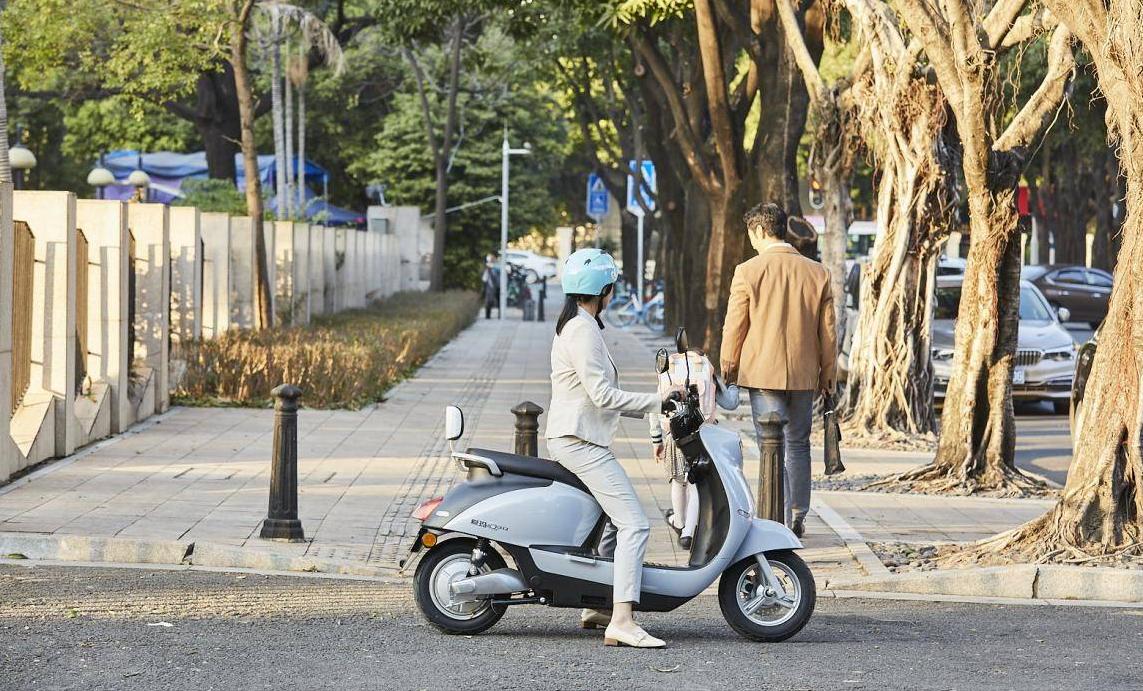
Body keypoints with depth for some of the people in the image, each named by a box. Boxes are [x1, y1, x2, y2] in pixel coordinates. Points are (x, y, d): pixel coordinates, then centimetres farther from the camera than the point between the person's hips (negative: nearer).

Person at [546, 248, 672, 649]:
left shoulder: (574, 325, 17)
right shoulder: (582, 330, -16)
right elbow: (602, 394, -21)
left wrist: (649, 409, 16)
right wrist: (657, 402, -16)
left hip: (576, 440, 11)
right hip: (580, 443, -11)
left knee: (615, 518, 23)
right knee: (634, 524, -16)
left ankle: (596, 608, 29)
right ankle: (621, 622, -25)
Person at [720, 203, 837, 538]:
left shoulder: (748, 272, -9)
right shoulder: (817, 273, 2)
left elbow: (734, 328, -3)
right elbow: (827, 331, 7)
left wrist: (728, 369, 10)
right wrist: (827, 374, 17)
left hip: (763, 373, -4)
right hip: (804, 375, 4)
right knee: (798, 445, 16)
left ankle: (780, 523, -7)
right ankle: (798, 519, 20)